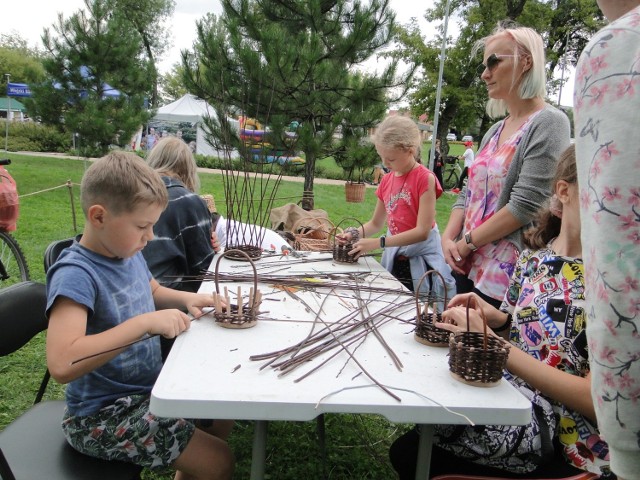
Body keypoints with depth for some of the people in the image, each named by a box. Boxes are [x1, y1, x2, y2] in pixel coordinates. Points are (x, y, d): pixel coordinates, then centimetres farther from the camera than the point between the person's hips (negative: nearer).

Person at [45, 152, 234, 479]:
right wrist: (145, 323, -36)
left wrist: (186, 299, 0)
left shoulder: (128, 252, 0)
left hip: (149, 387, 8)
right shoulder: (75, 274, -26)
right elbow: (62, 364, -37)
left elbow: (153, 291, 21)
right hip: (102, 416, -8)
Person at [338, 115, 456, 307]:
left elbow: (423, 231, -20)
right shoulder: (387, 180, 5)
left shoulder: (424, 178, -14)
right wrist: (354, 233, -4)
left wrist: (378, 243, -23)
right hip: (393, 261, 6)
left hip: (420, 264, -6)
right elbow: (376, 223, 16)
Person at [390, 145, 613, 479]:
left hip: (565, 448, -4)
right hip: (514, 405, 5)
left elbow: (599, 399, -21)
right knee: (408, 449, -8)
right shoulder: (532, 256, 1)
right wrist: (497, 320, -8)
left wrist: (492, 342, -25)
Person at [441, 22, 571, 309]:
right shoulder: (495, 130, 14)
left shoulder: (548, 123, -10)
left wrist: (466, 242, -11)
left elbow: (526, 206, -18)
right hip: (467, 266, 7)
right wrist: (448, 239, -3)